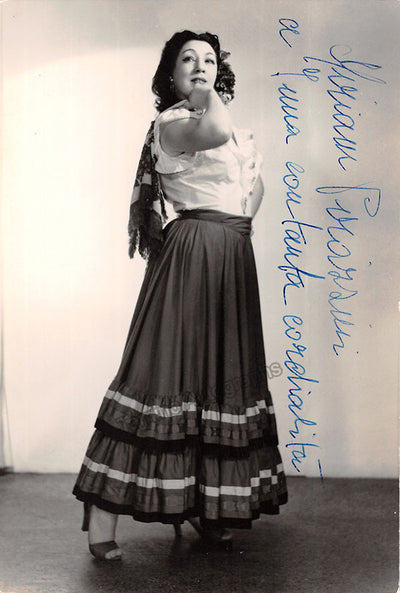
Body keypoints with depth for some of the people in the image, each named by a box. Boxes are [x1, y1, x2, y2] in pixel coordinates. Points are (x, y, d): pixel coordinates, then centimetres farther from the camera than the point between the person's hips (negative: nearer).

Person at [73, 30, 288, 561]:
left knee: (223, 374, 8)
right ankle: (102, 519, -8)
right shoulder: (171, 122, -4)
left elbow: (255, 182, 31)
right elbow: (211, 132, -27)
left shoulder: (237, 128, 20)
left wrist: (241, 224, 13)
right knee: (164, 366, -13)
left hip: (234, 258, 8)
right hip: (191, 252, -8)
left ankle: (205, 505, 19)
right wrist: (209, 97, -7)